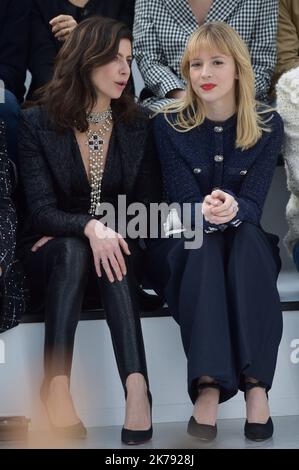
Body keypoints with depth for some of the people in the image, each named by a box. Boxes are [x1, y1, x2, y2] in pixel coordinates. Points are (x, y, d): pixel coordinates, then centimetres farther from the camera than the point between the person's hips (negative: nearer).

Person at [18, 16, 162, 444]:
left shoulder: (137, 124, 3)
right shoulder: (38, 123, -6)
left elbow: (147, 203, 5)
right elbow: (41, 210, -13)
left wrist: (109, 232, -13)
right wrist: (88, 228, -32)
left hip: (118, 243, 2)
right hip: (53, 252, -1)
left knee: (112, 257, -34)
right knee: (73, 252, -36)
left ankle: (136, 386, -47)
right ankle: (57, 388, -42)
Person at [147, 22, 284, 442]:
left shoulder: (268, 125, -4)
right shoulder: (169, 124, -6)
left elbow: (254, 203, -11)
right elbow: (183, 204, -12)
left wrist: (233, 209, -36)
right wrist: (207, 212, -37)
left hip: (246, 246, 1)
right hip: (185, 245, -1)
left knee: (248, 237, -33)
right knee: (204, 241, -34)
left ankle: (257, 384, -40)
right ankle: (210, 385, -44)